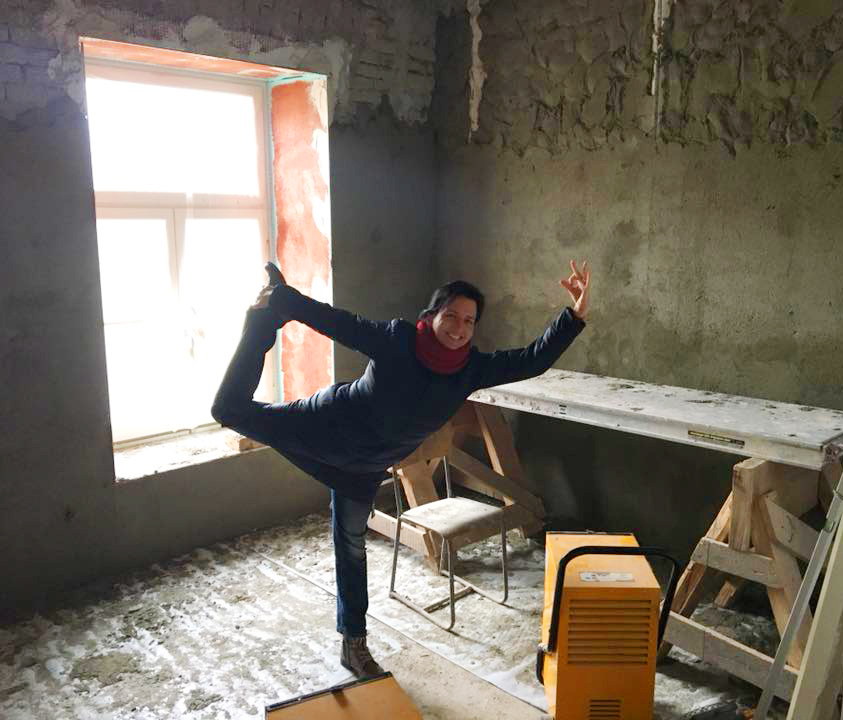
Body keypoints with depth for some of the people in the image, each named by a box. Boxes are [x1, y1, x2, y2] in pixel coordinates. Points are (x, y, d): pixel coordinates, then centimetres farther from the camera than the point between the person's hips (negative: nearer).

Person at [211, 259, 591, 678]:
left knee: (352, 545, 16)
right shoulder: (396, 340, -27)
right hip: (328, 427, -3)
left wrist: (575, 316, -31)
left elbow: (532, 361, -20)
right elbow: (337, 323, -22)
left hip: (365, 465, 3)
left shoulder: (472, 368, -17)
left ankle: (354, 644, 32)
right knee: (234, 411, 7)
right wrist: (283, 300, -23)